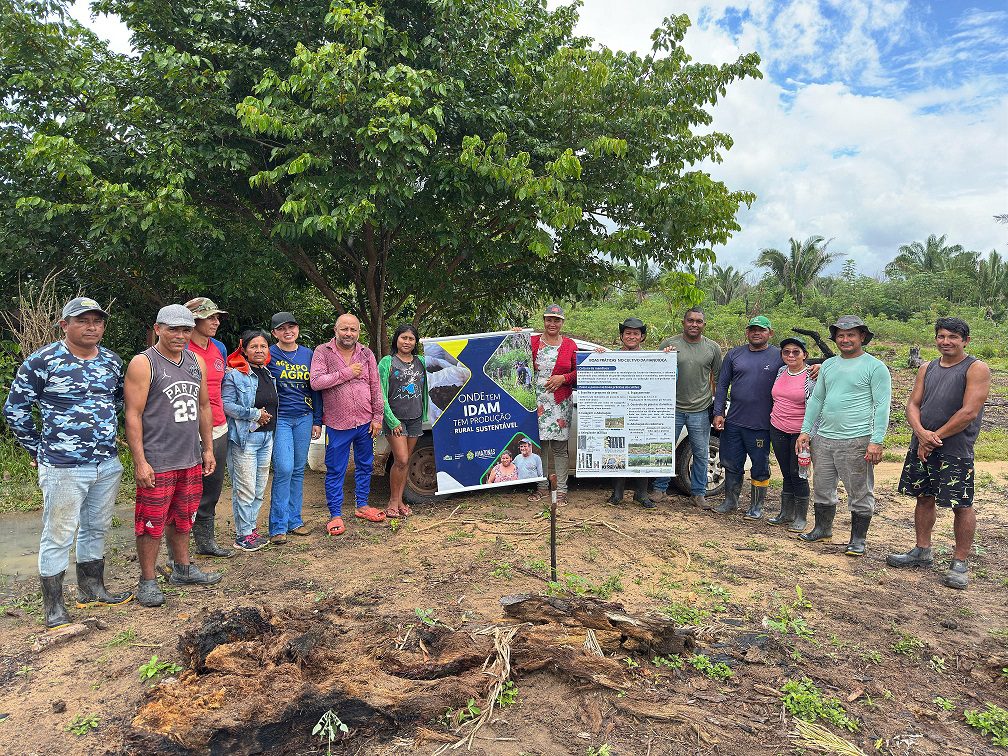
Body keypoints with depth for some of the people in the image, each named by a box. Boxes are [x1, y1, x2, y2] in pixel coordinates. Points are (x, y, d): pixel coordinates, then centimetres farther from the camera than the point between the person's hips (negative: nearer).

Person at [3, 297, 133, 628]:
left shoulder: (112, 361, 6)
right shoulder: (42, 361, -10)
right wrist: (37, 449, -1)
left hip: (108, 464, 6)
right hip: (63, 467, -5)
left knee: (97, 530, 17)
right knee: (58, 535, 3)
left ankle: (92, 589, 32)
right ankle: (53, 606, 16)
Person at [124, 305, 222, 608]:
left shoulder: (197, 362, 10)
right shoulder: (143, 364, -9)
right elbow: (133, 415, -12)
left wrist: (208, 449, 15)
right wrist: (140, 462, -16)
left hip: (191, 459, 6)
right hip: (156, 463, -6)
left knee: (183, 519, 18)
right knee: (152, 524, 2)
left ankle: (183, 569, 33)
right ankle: (148, 581, 16)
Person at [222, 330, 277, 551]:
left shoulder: (268, 374, 14)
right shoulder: (235, 375, -8)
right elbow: (226, 404, -15)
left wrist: (266, 415, 12)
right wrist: (254, 414, -17)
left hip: (267, 436, 7)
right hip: (245, 437, -7)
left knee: (260, 487, 12)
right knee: (246, 488, -4)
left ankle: (251, 528, 23)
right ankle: (243, 534, 7)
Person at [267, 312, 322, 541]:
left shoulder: (308, 354, 9)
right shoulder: (269, 355, -2)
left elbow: (315, 389, 11)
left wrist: (317, 421, 10)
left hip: (304, 419, 4)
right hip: (279, 419, -4)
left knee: (298, 470, 9)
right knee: (284, 469, -11)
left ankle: (294, 520, 20)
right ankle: (278, 526, -1)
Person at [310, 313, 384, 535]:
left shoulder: (366, 354, 5)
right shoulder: (323, 352, -4)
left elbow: (376, 388, 6)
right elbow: (316, 382, -18)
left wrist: (377, 418, 3)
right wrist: (347, 373, -17)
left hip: (365, 422, 4)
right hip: (337, 424, -4)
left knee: (365, 466, 15)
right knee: (335, 471, 3)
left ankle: (362, 505, 31)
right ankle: (336, 515, 14)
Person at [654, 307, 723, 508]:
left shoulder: (712, 348, 4)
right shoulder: (669, 344, -1)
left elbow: (717, 378, 10)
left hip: (700, 410, 1)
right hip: (672, 408, -1)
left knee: (701, 455, 10)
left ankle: (699, 493, 25)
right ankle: (660, 489, 22)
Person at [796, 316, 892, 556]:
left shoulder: (875, 367, -4)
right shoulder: (828, 365, 13)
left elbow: (882, 406, -9)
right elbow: (815, 399, 17)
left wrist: (876, 441, -16)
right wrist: (806, 430, 11)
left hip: (856, 441, -6)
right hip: (823, 438, 6)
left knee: (859, 493, 4)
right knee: (822, 489, 15)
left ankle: (857, 540, 16)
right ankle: (822, 529, 31)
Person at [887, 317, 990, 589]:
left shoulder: (976, 369, -7)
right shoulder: (927, 369, 11)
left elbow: (969, 412, -16)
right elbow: (913, 404, 6)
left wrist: (936, 437, -13)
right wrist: (921, 433, -12)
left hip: (955, 450, -6)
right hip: (921, 447, 6)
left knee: (961, 505, 0)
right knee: (924, 498, 14)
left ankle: (960, 563, 12)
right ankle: (922, 551, 27)